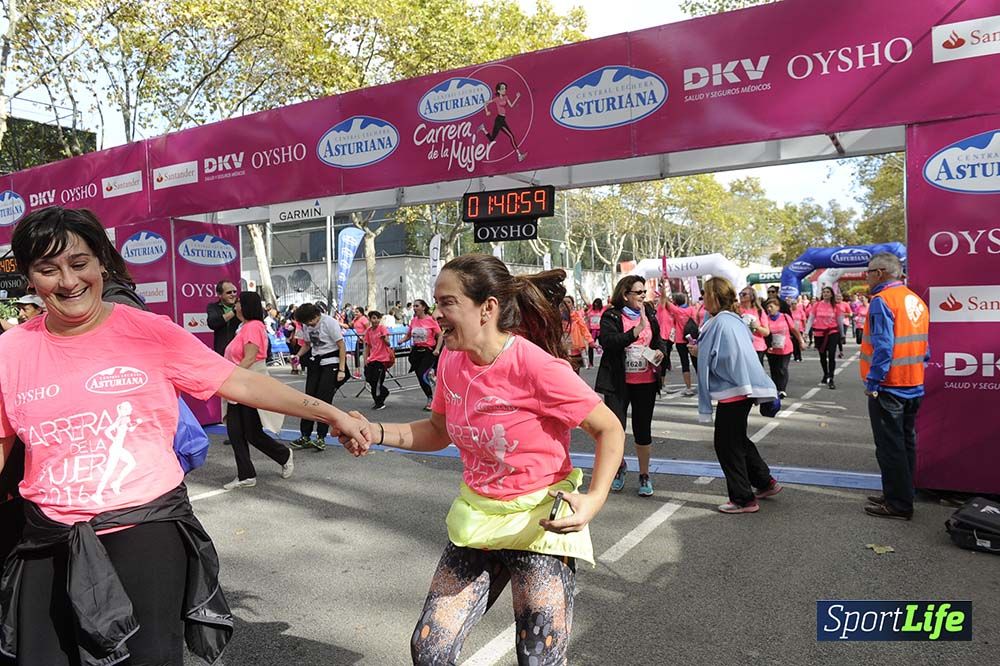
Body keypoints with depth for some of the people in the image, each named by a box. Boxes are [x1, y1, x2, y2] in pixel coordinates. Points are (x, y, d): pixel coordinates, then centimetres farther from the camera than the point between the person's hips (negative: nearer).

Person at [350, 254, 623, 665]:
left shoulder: (537, 367, -23)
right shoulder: (451, 361, -3)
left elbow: (609, 430, -14)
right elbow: (438, 432, 12)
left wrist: (594, 501, -28)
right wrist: (375, 432, -3)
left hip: (539, 523, -5)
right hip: (476, 518, 6)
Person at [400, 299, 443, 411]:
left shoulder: (431, 320, -10)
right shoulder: (413, 320, 4)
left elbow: (440, 336, -6)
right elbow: (408, 335, 13)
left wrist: (437, 349, -18)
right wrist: (401, 341, -8)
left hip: (429, 351, -6)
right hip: (416, 351, 6)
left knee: (422, 375, -16)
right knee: (420, 376, 9)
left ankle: (430, 399, 3)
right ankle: (431, 400, 26)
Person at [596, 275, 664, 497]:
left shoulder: (649, 314, 8)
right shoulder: (611, 316, -8)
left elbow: (658, 340, 22)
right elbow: (608, 341, -25)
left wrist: (660, 351, 0)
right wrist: (638, 328, -28)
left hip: (646, 381, 4)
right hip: (618, 383, -4)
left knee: (643, 429, 10)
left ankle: (644, 475, 27)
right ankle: (620, 466, 24)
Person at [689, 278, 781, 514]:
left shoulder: (719, 323, -17)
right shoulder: (736, 319, 11)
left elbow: (710, 360, -18)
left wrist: (698, 351, 0)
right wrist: (701, 349, 12)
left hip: (732, 391, -9)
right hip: (745, 387, 9)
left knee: (726, 444, 2)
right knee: (737, 439, 24)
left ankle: (743, 499, 9)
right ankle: (765, 482, 32)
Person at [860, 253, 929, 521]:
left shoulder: (881, 301, -17)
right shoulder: (916, 300, 10)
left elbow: (882, 347, -23)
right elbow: (925, 345, 13)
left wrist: (872, 382, -17)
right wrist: (918, 372, 19)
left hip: (888, 388, -9)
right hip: (914, 386, 9)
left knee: (889, 447, -1)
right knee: (906, 442, 17)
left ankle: (898, 504, 6)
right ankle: (902, 496, 27)